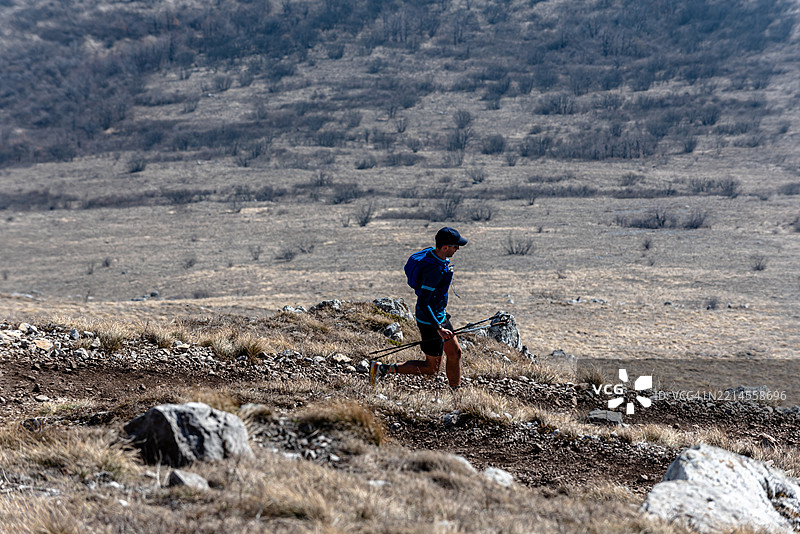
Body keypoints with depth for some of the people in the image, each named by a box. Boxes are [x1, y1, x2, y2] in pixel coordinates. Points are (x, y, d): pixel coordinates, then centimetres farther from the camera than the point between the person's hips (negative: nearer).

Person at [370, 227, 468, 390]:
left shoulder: (431, 253, -1)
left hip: (440, 314, 10)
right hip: (430, 321, -10)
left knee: (455, 353, 17)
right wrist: (438, 328, -30)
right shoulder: (435, 269, -30)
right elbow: (422, 303, -30)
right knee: (432, 368, 2)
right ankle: (382, 369, 3)